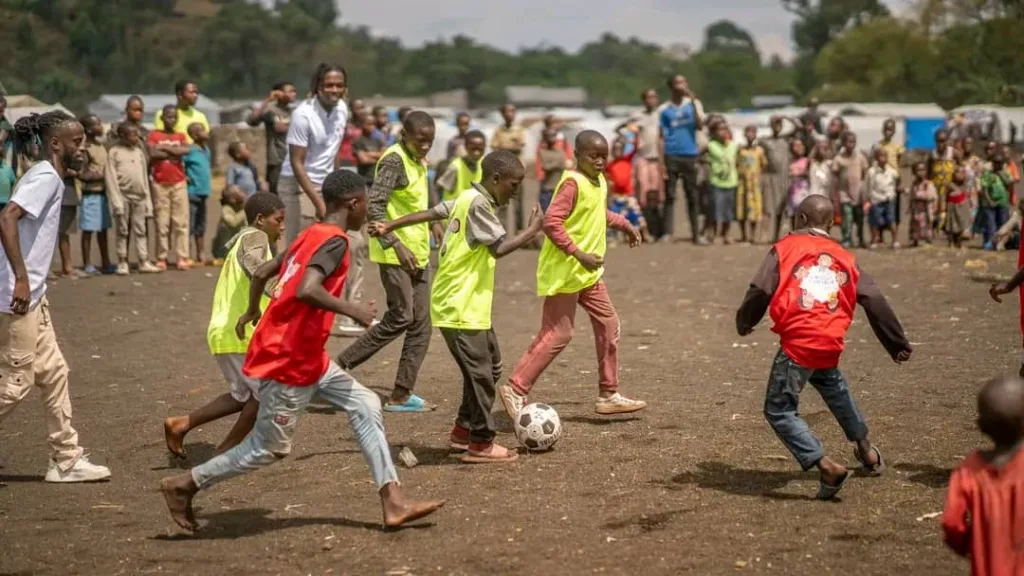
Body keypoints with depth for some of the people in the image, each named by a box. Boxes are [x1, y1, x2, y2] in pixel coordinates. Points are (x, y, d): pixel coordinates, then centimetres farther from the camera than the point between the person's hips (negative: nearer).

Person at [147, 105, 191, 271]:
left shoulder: (181, 136, 10)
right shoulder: (154, 135, 2)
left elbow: (186, 150, -11)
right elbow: (153, 154, -15)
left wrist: (165, 147, -10)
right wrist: (175, 153, -8)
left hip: (179, 183, 2)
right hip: (160, 184, -2)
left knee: (181, 221, -2)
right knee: (162, 222, 1)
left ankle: (181, 258, -1)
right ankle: (161, 258, 5)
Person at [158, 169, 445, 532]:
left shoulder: (310, 236, 10)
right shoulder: (335, 241, -17)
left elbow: (262, 273, 17)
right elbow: (307, 289, -32)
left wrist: (252, 313, 34)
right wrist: (353, 311, -21)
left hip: (306, 358, 10)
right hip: (289, 361, -10)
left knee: (365, 406, 7)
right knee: (269, 448, 3)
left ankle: (393, 503, 5)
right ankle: (185, 484, 14)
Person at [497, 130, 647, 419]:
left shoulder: (599, 182, 9)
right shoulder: (572, 183, -19)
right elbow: (551, 222, -27)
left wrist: (624, 224, 26)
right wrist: (579, 254, -28)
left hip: (589, 272, 9)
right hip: (565, 272, -9)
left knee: (608, 325, 11)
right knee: (557, 334, -7)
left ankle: (608, 395, 19)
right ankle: (515, 389, 2)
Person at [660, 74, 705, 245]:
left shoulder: (694, 104, 7)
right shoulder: (665, 109, 5)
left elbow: (700, 126, -8)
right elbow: (662, 137, 4)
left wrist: (693, 102, -13)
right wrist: (661, 162, -3)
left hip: (690, 155, 1)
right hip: (671, 156, -1)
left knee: (693, 196, 3)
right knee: (670, 195, -1)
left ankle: (696, 233, 6)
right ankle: (667, 233, 0)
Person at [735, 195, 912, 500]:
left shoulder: (786, 247, 2)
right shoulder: (844, 257, 15)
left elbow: (760, 291, -7)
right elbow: (875, 302, 11)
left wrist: (744, 322, 12)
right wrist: (897, 344, 18)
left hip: (797, 343, -6)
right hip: (831, 344, 6)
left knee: (779, 410, 0)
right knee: (834, 387, 33)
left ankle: (827, 466, -15)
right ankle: (866, 451, 46)